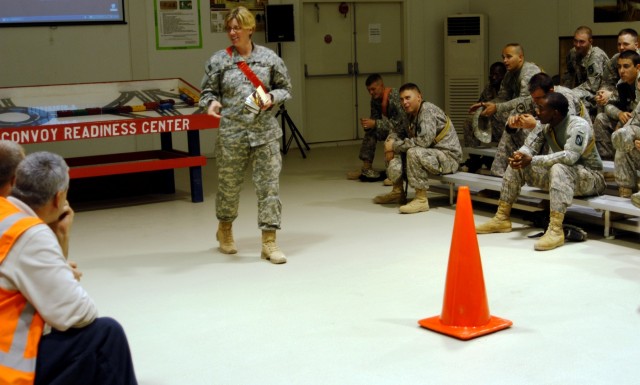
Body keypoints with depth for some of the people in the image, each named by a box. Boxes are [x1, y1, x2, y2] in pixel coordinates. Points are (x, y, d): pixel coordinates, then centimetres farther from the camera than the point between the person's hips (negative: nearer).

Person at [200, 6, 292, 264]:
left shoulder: (269, 58, 3)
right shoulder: (218, 61, 0)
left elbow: (285, 88, 10)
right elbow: (208, 91, 7)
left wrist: (272, 97, -10)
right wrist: (211, 102, -15)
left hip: (265, 132, 1)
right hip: (232, 133, 0)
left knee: (269, 185, -2)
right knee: (228, 184, 11)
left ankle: (269, 242, 6)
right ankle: (224, 229, 38)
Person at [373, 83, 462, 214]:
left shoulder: (428, 110, -17)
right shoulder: (411, 114, 9)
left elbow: (424, 140, -29)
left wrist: (395, 145, -20)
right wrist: (390, 142, -6)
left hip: (448, 156, -9)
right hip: (431, 153, 9)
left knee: (414, 152, -33)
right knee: (396, 151, 7)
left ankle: (421, 200, -26)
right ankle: (397, 192, 13)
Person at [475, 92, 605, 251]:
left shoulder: (578, 126, -24)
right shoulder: (544, 125, -2)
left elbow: (569, 156, -37)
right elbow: (529, 147, -3)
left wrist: (532, 160, -42)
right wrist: (519, 155, -29)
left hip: (590, 177, -7)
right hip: (558, 175, 8)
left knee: (559, 168, -39)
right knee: (517, 165, -1)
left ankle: (556, 230, -45)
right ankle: (502, 219, 3)